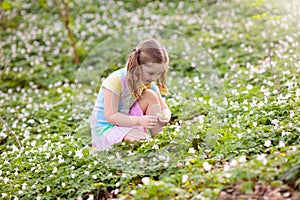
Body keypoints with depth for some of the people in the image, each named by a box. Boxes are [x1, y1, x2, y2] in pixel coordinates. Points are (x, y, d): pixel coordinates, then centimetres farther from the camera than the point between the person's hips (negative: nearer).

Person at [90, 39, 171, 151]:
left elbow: (165, 109, 0)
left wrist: (165, 117, -26)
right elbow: (110, 116, -26)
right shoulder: (116, 80, -24)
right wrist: (139, 120, -38)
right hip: (105, 129, -7)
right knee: (143, 140, -31)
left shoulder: (149, 82, -3)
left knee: (150, 96, -12)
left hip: (126, 123, 7)